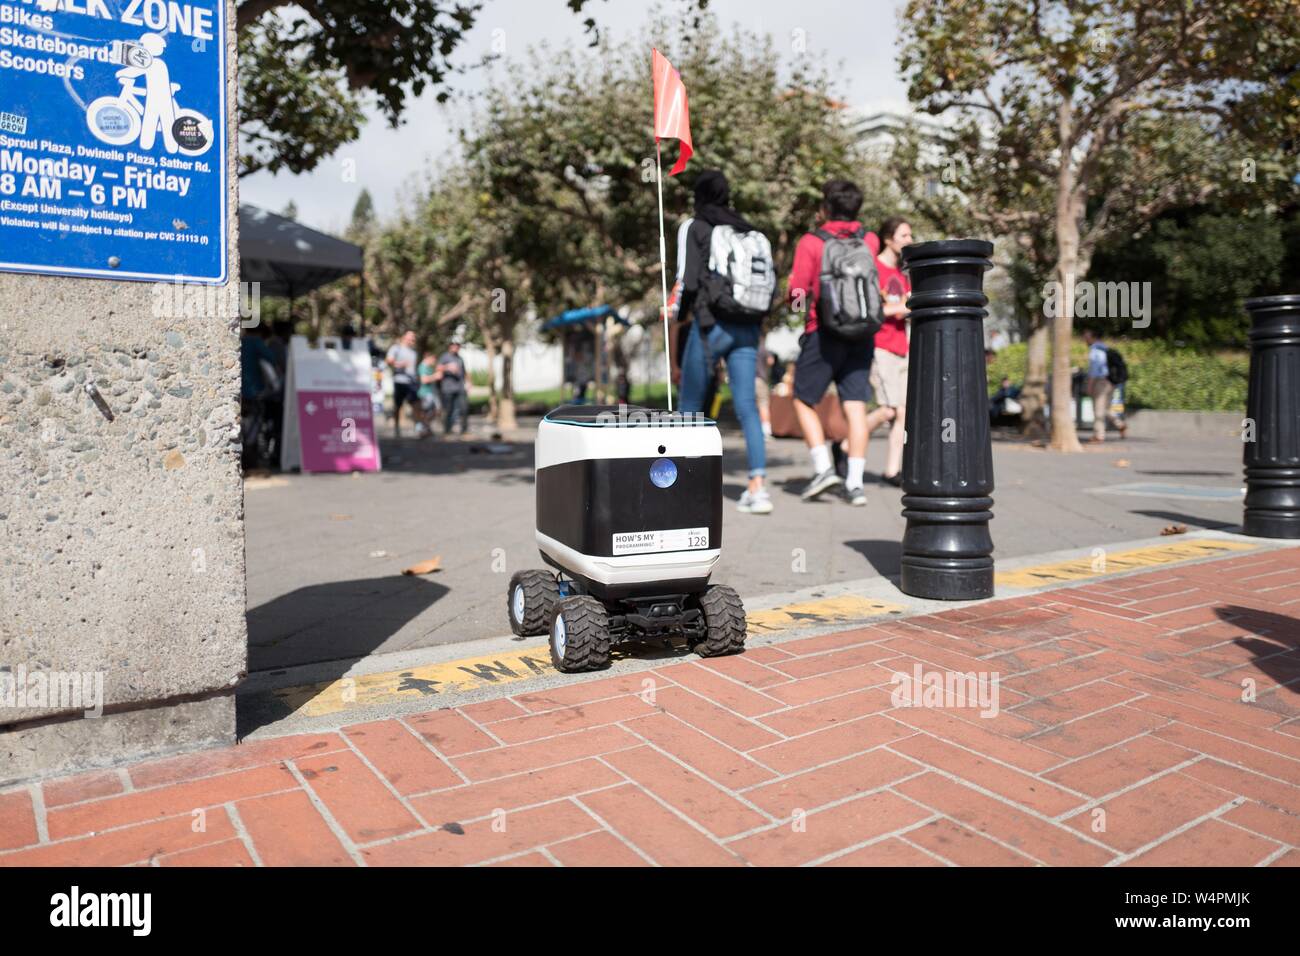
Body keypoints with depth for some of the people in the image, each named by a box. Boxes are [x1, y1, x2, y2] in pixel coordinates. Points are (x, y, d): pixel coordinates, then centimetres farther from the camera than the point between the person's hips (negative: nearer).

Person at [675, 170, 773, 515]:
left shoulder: (696, 228, -2)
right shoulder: (749, 231, 13)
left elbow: (689, 280, -10)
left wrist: (679, 314, 3)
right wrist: (756, 322, 17)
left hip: (710, 324, -4)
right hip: (746, 327, 5)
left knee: (691, 405, 9)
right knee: (746, 405, 1)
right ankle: (758, 485, -8)